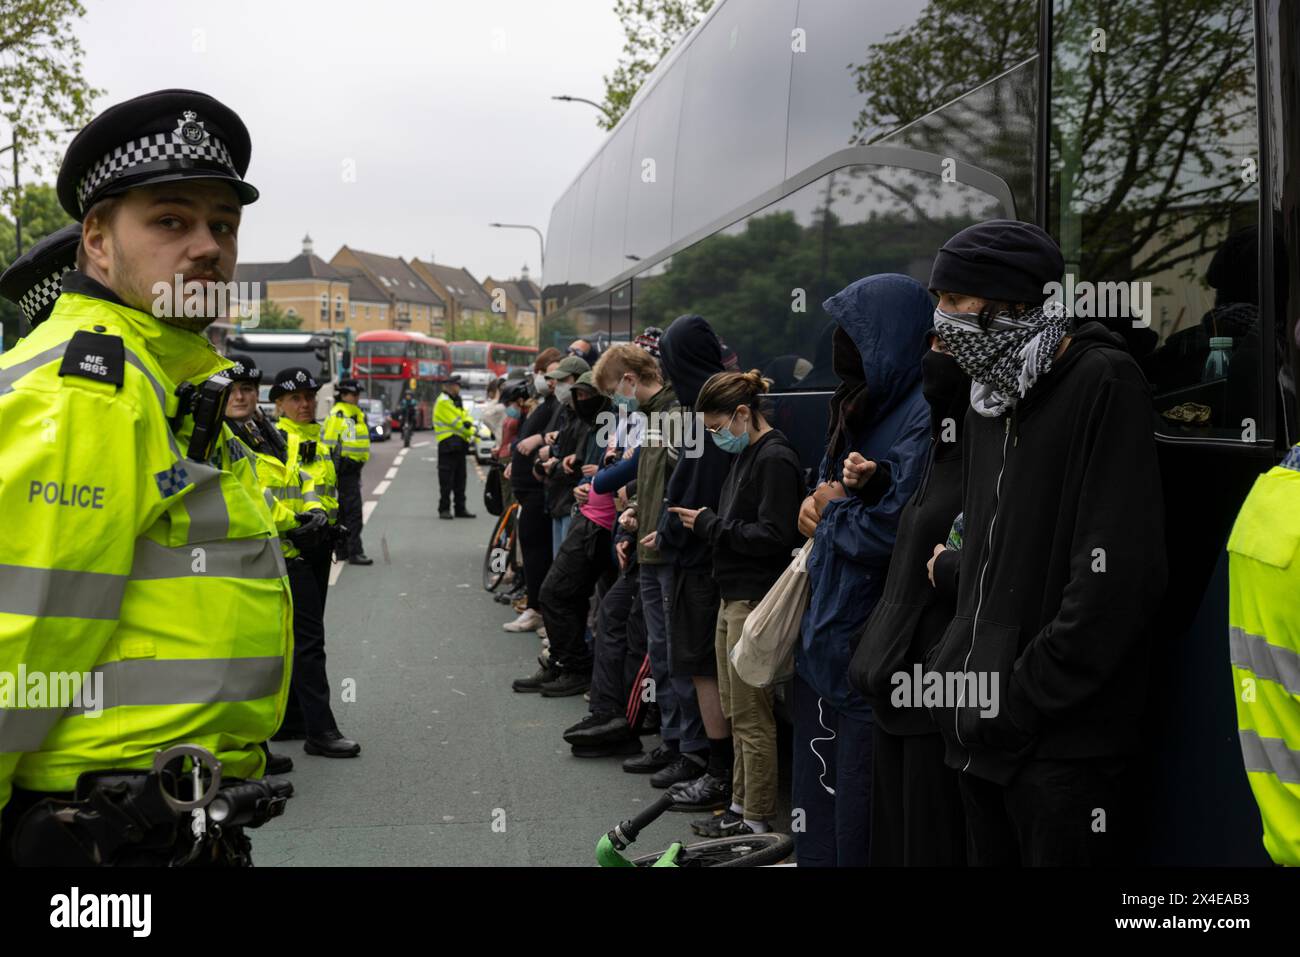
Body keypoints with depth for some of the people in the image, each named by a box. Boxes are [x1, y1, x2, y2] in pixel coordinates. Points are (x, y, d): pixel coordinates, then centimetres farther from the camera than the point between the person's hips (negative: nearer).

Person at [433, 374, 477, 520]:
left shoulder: (457, 401, 20)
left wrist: (469, 423, -11)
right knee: (446, 479, -5)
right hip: (448, 444, -9)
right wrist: (470, 432, -7)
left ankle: (460, 509, 16)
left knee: (460, 479, 11)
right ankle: (444, 509, 0)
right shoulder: (443, 402, -10)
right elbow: (456, 422, -15)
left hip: (459, 444, 9)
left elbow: (466, 417, 12)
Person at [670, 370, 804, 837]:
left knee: (751, 716, -1)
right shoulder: (747, 456, 14)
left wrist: (710, 524, -15)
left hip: (755, 601, -10)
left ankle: (757, 818, 9)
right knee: (736, 711, 16)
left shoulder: (775, 459, -16)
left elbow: (774, 536, -22)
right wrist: (704, 523, 2)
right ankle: (742, 804, 26)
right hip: (734, 597, 10)